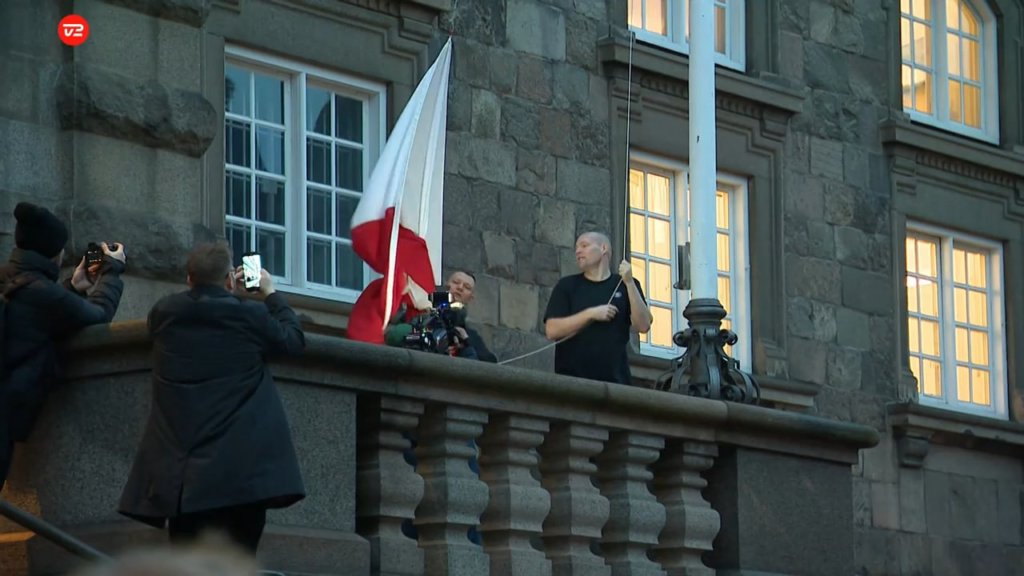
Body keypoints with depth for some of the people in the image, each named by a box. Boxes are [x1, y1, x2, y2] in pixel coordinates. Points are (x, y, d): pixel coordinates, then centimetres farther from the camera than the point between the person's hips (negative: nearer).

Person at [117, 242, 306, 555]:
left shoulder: (164, 312, 5)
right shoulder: (250, 315, -5)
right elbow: (294, 341, 13)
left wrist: (232, 296, 31)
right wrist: (271, 294, 25)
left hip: (180, 471, 3)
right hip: (240, 469, -3)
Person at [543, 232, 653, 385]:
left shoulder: (626, 285, 11)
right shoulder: (567, 285, 8)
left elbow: (643, 326, -1)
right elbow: (552, 330, -2)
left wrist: (629, 282, -9)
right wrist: (591, 314, -12)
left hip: (615, 381, 1)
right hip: (571, 379, -1)